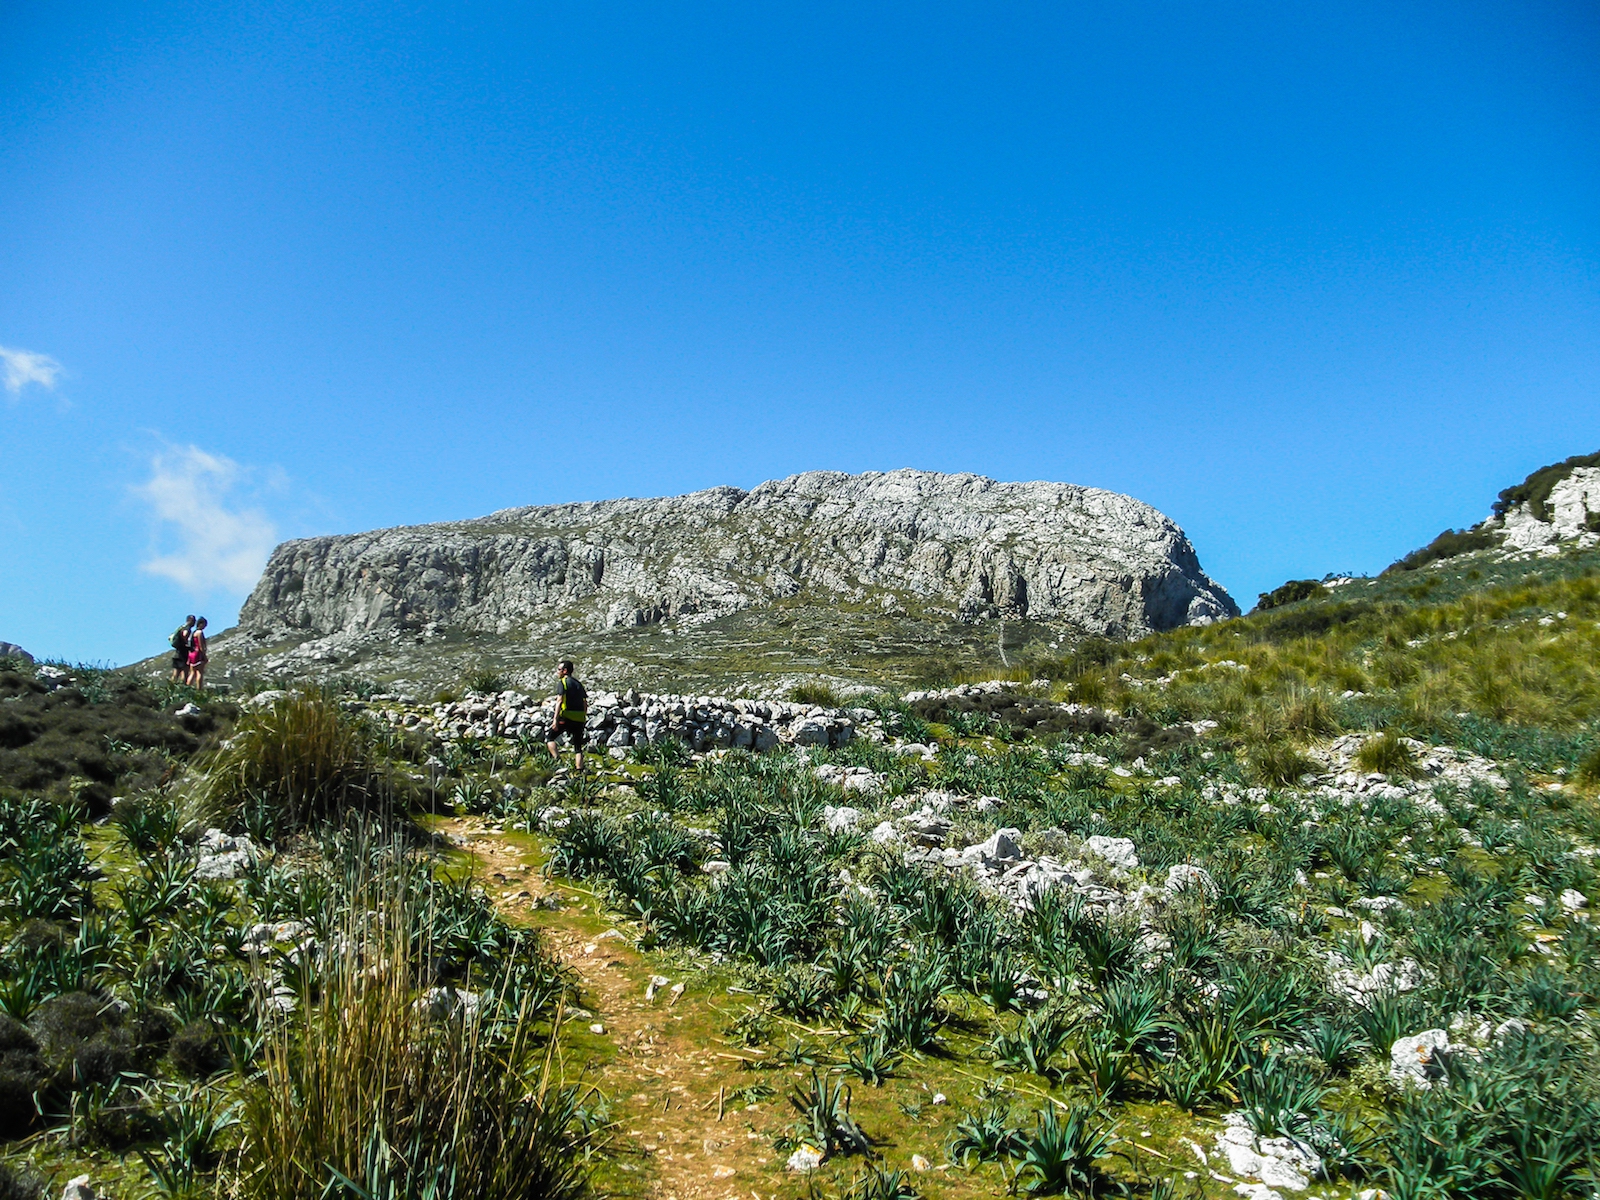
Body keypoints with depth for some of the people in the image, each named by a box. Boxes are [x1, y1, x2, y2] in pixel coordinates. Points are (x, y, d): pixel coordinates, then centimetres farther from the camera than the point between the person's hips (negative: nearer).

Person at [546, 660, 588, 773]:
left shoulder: (562, 682, -3)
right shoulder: (578, 683, 18)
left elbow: (559, 701, -14)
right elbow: (585, 703, 17)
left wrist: (555, 720, -18)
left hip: (566, 717, -6)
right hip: (579, 719, 6)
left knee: (550, 738, 10)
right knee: (578, 747, 10)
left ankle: (558, 760, -9)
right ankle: (580, 771, 4)